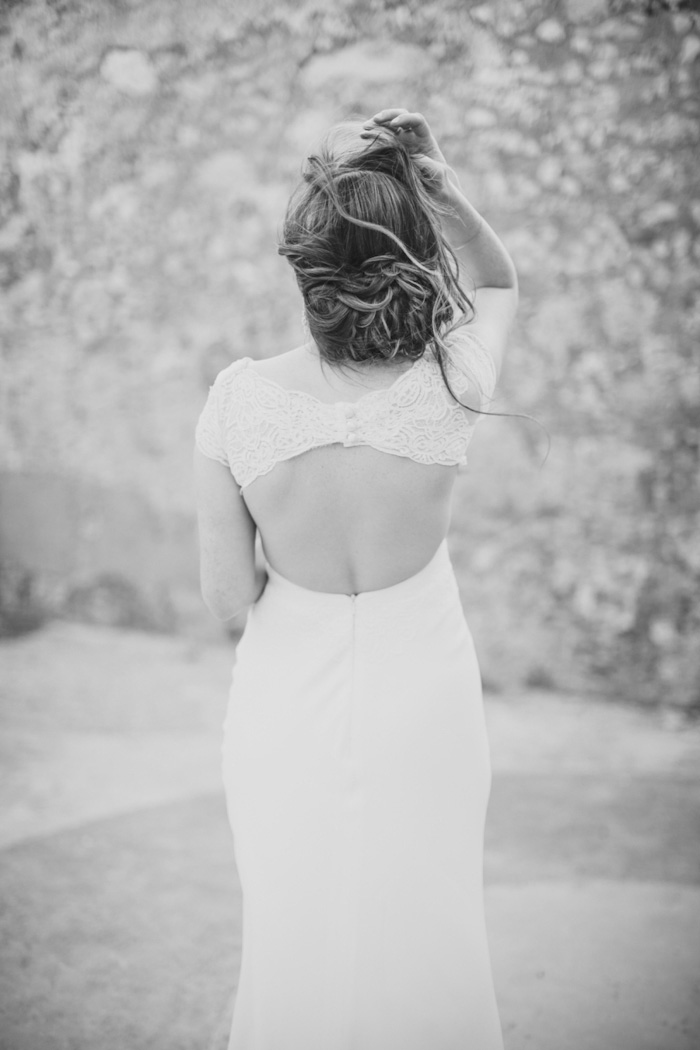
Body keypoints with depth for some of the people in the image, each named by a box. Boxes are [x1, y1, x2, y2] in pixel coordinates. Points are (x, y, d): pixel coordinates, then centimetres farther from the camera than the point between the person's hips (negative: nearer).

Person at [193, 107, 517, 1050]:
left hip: (287, 702, 1)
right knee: (424, 929, 23)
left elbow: (227, 594, -11)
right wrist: (429, 175, -11)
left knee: (292, 932, 23)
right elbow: (499, 283, 2)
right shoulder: (450, 389, -22)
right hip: (419, 699, 0)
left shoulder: (239, 399, -21)